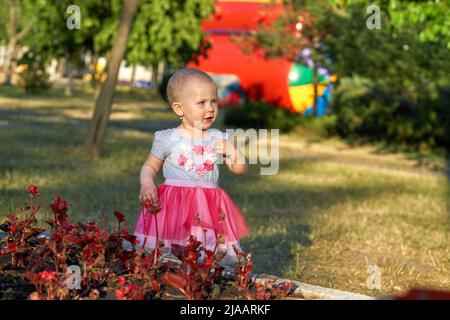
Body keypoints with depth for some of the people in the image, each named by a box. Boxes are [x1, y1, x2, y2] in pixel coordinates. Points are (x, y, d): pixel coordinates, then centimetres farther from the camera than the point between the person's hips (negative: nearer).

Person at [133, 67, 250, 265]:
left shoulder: (219, 139, 8)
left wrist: (233, 152, -7)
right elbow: (150, 167, 11)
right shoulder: (167, 139, 1)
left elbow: (241, 169, 12)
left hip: (210, 208, 2)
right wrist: (147, 184, -9)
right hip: (173, 206, -2)